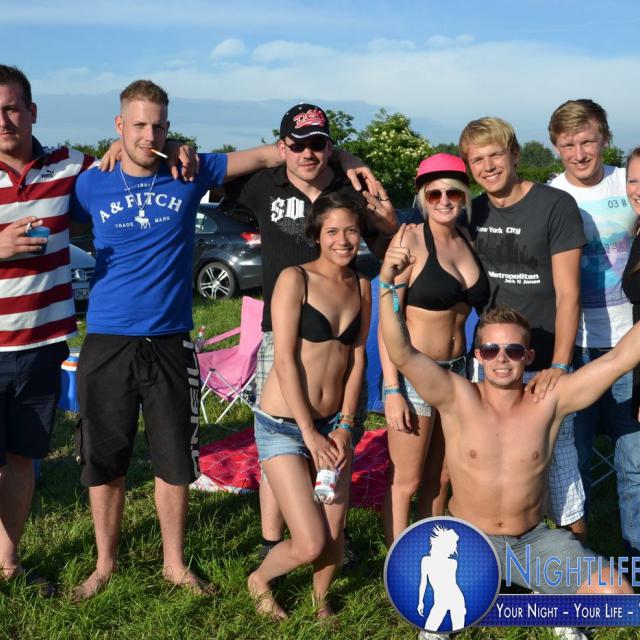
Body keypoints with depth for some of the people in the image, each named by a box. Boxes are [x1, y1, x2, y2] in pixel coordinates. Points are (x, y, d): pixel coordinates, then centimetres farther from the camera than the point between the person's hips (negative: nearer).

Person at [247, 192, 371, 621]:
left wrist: (344, 426, -2)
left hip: (333, 423, 5)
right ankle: (260, 580, 25)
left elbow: (357, 358, 6)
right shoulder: (295, 279, -12)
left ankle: (321, 599, 35)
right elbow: (285, 360, -14)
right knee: (310, 544, -8)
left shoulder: (361, 287, 6)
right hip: (284, 425, -5)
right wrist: (310, 433, -13)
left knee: (334, 536, 3)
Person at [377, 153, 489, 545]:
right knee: (406, 481, 4)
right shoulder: (411, 241, -10)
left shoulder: (469, 241, 6)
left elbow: (480, 307, 13)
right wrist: (392, 390, -17)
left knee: (440, 479, 15)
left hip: (458, 369, 6)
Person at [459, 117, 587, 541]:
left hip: (543, 363, -5)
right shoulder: (474, 212, 8)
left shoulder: (555, 206, -7)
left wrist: (559, 365, -18)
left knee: (556, 456, -2)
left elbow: (568, 294, -10)